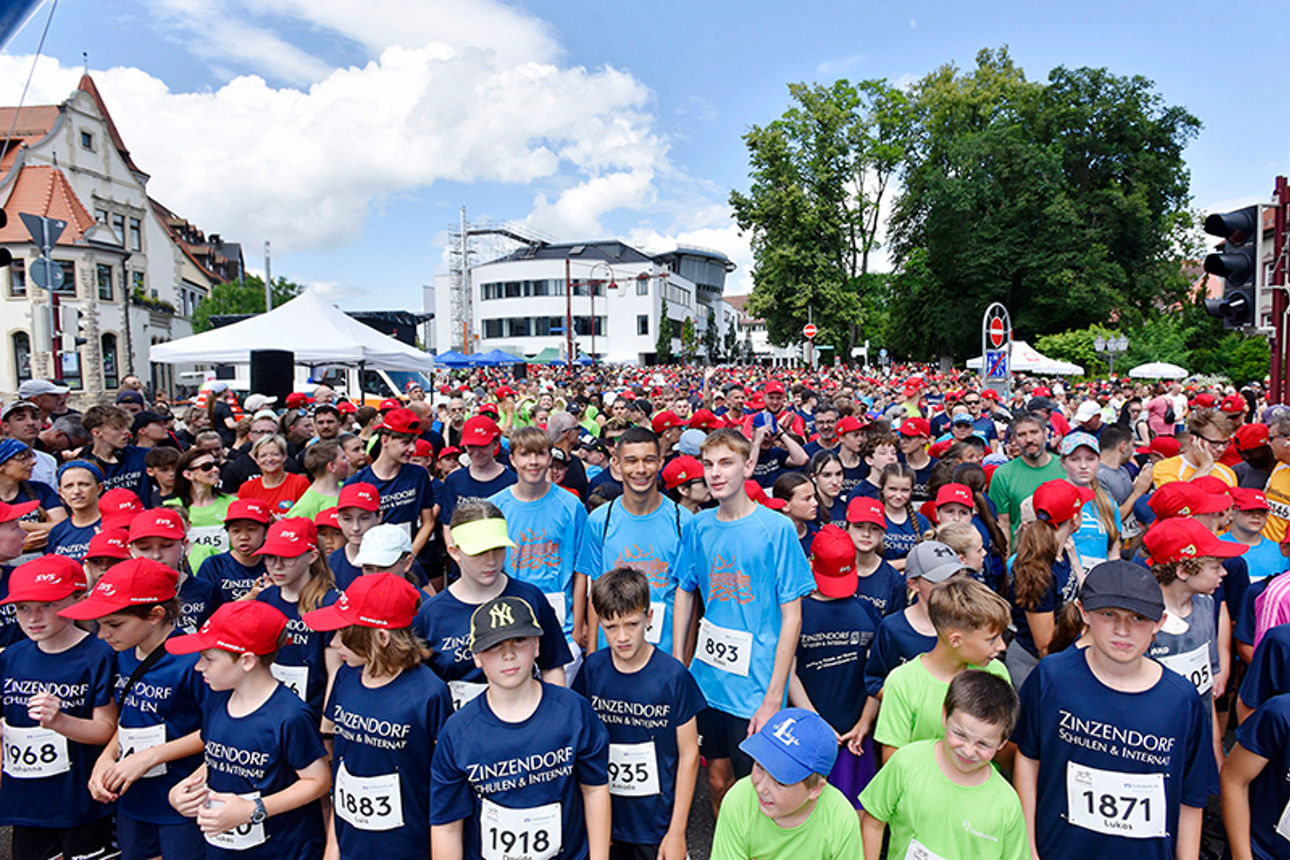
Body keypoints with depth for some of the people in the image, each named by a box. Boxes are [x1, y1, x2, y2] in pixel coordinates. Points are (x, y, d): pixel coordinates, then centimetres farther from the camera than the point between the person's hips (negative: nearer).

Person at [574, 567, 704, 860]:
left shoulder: (673, 675, -15)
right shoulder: (592, 669, -7)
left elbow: (688, 754, -9)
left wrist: (677, 832, -7)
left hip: (659, 824, -2)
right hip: (605, 818, 3)